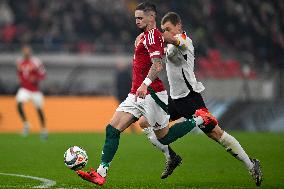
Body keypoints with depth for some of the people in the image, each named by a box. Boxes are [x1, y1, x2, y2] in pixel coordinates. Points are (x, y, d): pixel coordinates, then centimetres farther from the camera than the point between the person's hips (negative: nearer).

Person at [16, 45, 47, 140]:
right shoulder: (19, 62, 4)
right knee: (19, 103, -23)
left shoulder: (36, 62, -9)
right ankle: (26, 124, -9)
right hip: (24, 89, 3)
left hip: (35, 89, -2)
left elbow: (42, 75, -6)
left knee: (39, 109, 6)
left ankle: (44, 130, 25)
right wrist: (21, 80, -1)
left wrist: (36, 79, -21)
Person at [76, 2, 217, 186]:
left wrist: (145, 84, -34)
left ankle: (200, 120, 19)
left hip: (151, 93, -9)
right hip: (137, 94, 9)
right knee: (112, 129, -4)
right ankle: (101, 173, -8)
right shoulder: (143, 36, 18)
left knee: (163, 137, 1)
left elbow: (157, 65, -23)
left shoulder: (152, 34, -12)